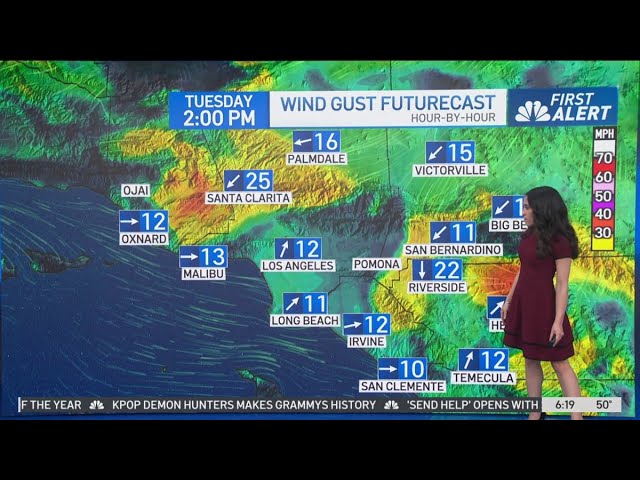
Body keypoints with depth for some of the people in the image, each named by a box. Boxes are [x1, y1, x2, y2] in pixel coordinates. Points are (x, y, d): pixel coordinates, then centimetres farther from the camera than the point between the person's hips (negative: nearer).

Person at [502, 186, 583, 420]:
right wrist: (508, 300, 16)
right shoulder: (530, 235, 7)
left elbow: (562, 285, -16)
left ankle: (577, 417, 3)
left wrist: (558, 321, -18)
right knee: (530, 360, 12)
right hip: (523, 303, 8)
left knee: (560, 363, -3)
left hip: (544, 305, -8)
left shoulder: (559, 241, -16)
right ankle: (535, 414, 22)